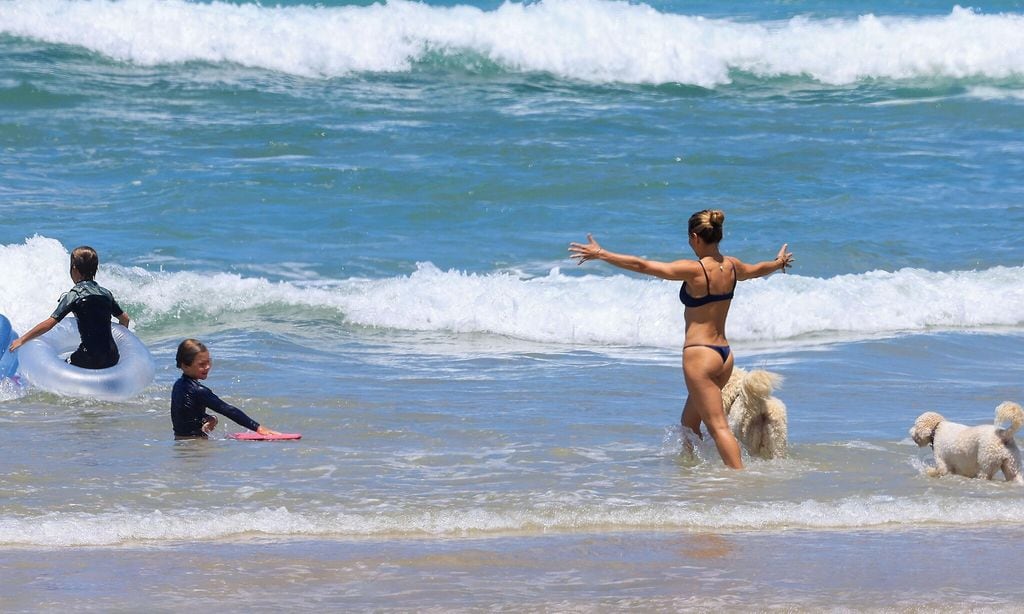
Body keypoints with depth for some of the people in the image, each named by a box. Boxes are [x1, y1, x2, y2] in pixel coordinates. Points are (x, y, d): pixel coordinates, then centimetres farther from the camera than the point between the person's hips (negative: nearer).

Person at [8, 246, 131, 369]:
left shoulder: (74, 295, -7)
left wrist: (21, 340, -1)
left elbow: (49, 323, -10)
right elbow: (125, 319, 22)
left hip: (90, 359, -6)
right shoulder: (106, 293, 10)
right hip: (112, 358, 6)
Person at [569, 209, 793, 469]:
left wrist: (600, 254, -9)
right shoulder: (731, 266, 5)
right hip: (724, 354, 8)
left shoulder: (694, 270, -16)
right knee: (689, 423, 20)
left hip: (699, 354, -8)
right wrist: (780, 262, 52)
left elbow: (643, 266, -16)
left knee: (718, 426, -7)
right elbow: (757, 269, 29)